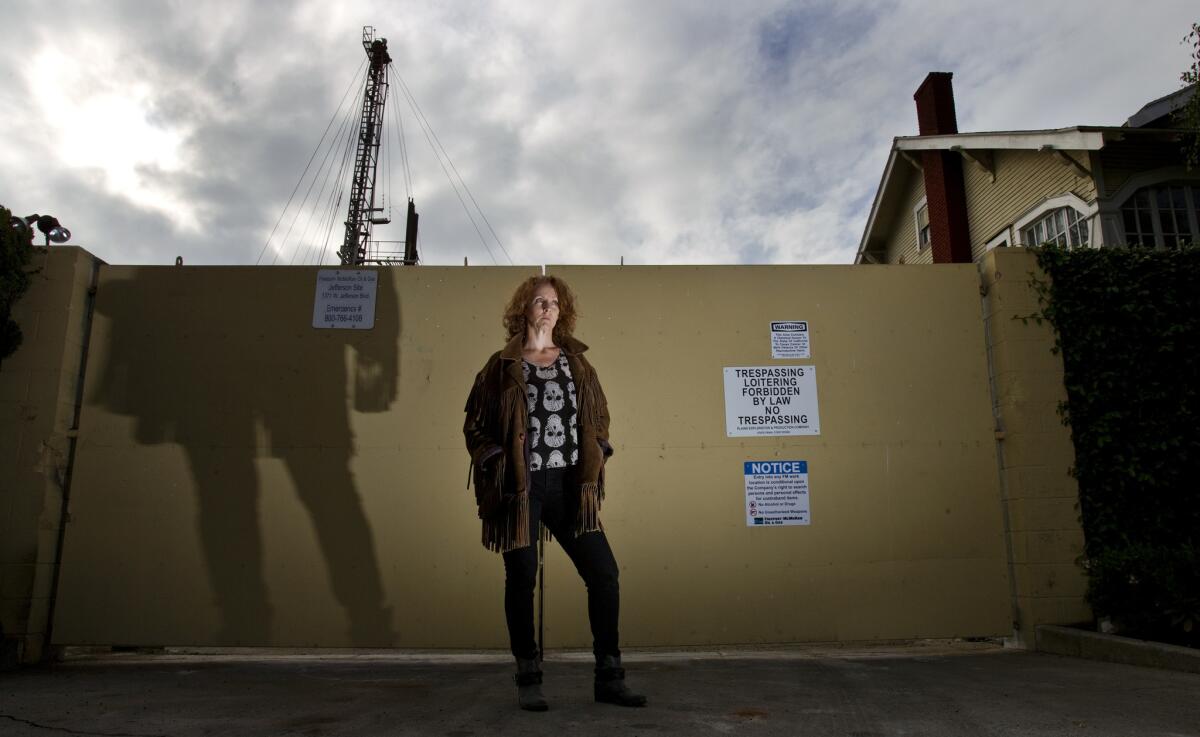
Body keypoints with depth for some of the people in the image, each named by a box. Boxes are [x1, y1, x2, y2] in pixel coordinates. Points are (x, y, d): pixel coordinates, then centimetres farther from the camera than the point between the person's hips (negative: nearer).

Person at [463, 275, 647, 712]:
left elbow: (599, 414, 17)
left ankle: (609, 679, 11)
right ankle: (528, 681, 20)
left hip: (569, 484, 3)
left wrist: (596, 457, 3)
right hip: (521, 487, -2)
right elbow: (475, 425, 5)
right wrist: (497, 464, -7)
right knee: (522, 580, 4)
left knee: (604, 574, -2)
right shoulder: (502, 366, 3)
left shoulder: (576, 362, 11)